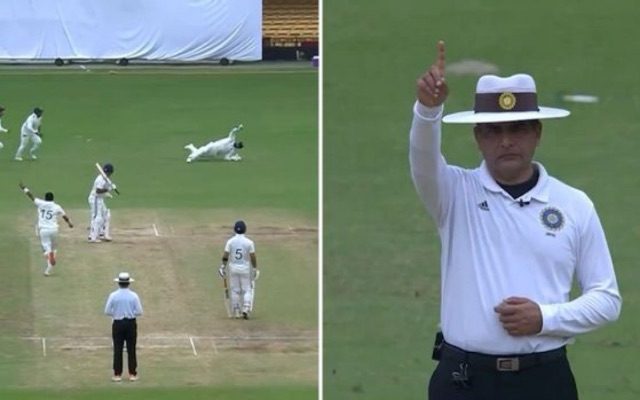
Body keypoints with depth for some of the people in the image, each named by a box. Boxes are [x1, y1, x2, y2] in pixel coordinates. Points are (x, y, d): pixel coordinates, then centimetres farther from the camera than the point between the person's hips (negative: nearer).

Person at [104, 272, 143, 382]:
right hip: (131, 323, 0)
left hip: (118, 324, 0)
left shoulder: (113, 296, -7)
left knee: (118, 349, 5)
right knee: (131, 349, 7)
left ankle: (117, 374, 5)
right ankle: (132, 374, 8)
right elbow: (139, 312, -6)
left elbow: (107, 311, -5)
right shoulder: (134, 296, -6)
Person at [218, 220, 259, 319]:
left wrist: (223, 267, 1)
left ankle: (236, 312, 14)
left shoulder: (230, 241, -6)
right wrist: (255, 269, 2)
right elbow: (253, 257, -8)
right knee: (247, 290, 8)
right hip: (245, 269, -2)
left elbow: (225, 256, -7)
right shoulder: (249, 242, -10)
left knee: (235, 290, 11)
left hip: (233, 269, 2)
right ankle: (245, 309, -10)